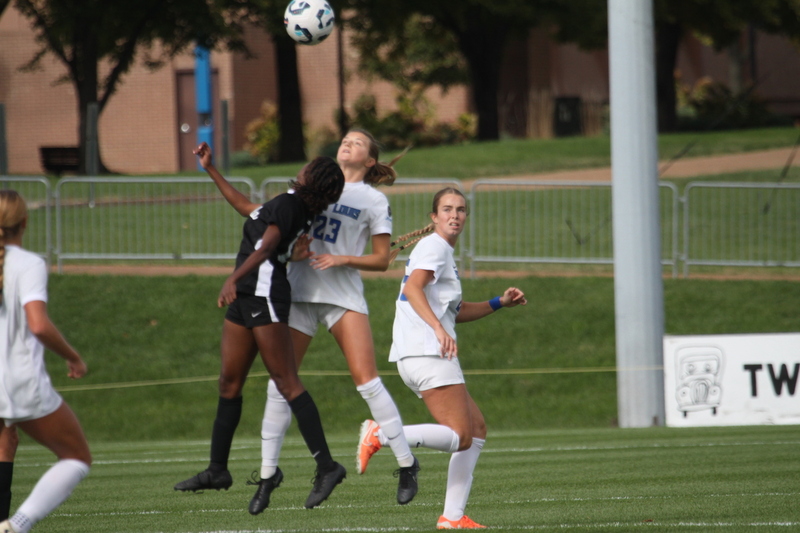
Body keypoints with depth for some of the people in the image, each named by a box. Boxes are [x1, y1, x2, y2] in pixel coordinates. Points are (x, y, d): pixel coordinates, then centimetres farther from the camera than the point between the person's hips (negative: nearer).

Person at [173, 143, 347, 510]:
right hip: (246, 299, 10)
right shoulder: (293, 206, 17)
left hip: (265, 297, -10)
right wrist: (210, 169, 38)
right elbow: (246, 207, 32)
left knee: (286, 383, -14)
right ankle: (217, 470, 19)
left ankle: (326, 466, -18)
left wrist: (233, 280, -36)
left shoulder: (287, 205, -12)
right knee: (229, 383, 12)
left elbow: (266, 246, -25)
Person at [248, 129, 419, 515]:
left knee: (367, 381, -12)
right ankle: (268, 472, 10)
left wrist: (344, 259, -12)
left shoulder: (374, 200, 6)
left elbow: (382, 260, 4)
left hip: (344, 295, -3)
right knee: (279, 382, -1)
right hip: (299, 292, 3)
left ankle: (406, 464, -2)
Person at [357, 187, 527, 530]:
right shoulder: (434, 247, -5)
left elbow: (455, 311, 35)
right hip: (426, 353, -10)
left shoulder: (445, 252, 26)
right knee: (460, 438, -16)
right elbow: (412, 288, -23)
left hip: (430, 354, 10)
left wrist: (499, 303, 25)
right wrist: (438, 328, -34)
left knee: (477, 429, 10)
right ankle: (380, 434, -20)